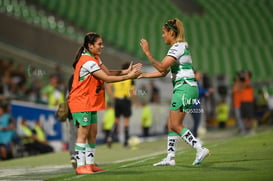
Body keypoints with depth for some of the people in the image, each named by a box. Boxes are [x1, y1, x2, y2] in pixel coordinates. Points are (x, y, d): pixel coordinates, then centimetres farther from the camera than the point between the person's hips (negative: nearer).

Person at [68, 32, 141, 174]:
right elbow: (107, 78, -21)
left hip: (91, 103, 10)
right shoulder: (88, 61, -21)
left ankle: (90, 164, 14)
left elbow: (108, 72, 6)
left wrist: (126, 71, -7)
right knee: (83, 133, -9)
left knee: (92, 133, 9)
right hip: (81, 102, -10)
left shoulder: (95, 58, 12)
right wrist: (128, 77, -18)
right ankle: (80, 166, -7)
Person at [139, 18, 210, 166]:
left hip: (184, 87, -10)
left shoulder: (178, 46, -11)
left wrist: (147, 52, -12)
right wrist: (143, 75, 19)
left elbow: (161, 67, -19)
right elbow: (163, 72, 22)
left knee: (175, 125, -9)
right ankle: (170, 158, 12)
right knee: (171, 125, 10)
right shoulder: (178, 47, 20)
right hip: (182, 88, 10)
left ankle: (200, 149, -13)